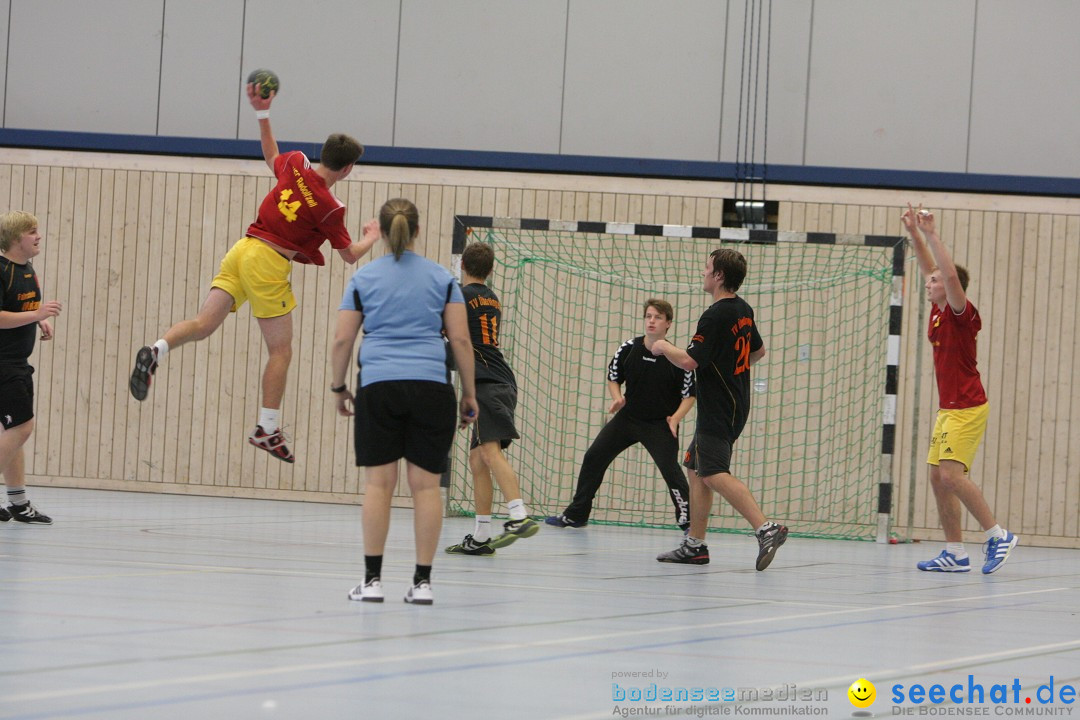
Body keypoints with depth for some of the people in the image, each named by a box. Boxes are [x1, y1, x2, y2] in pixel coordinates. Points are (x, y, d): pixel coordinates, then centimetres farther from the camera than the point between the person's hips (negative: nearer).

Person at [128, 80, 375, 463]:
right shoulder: (329, 207, -10)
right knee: (280, 351, 6)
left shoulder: (296, 165, 5)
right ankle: (267, 428, 8)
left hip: (243, 249, 6)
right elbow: (349, 255, 3)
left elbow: (271, 156, 29)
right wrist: (371, 238, 24)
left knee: (202, 325, -1)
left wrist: (262, 113, 34)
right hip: (270, 264, -6)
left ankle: (156, 352, -29)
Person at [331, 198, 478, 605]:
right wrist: (469, 393, 10)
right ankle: (422, 581, 0)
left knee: (379, 481, 0)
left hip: (378, 387, 0)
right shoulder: (441, 278, 9)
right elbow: (460, 339, 4)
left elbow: (342, 340, 6)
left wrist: (339, 388, 18)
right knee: (425, 483, 0)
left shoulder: (363, 278, 9)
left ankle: (372, 579, -2)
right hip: (431, 387, 0)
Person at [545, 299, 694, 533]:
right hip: (628, 416, 5)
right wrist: (617, 399, -9)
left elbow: (689, 395, -7)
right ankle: (576, 515, 18)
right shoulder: (628, 349, -5)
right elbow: (613, 378, 10)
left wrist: (675, 418, -21)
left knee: (669, 468, -22)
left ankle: (688, 520, -10)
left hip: (660, 424, -5)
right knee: (594, 457, 4)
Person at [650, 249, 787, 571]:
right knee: (696, 469, 16)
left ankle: (766, 528, -32)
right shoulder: (744, 310, 11)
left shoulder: (715, 316, -18)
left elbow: (690, 361, -22)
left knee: (714, 474, -18)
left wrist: (664, 347, -3)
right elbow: (758, 351, 26)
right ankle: (695, 545, 18)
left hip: (717, 409, -10)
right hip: (736, 405, 10)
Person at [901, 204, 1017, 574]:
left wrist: (931, 234, -22)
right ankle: (955, 553, 5)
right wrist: (915, 234, 17)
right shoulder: (938, 311, 11)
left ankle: (998, 535, -11)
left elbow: (951, 273, -26)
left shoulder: (962, 313, -11)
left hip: (967, 408, -9)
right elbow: (930, 268, 22)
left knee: (951, 473, -18)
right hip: (948, 408, 9)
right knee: (938, 477, 4)